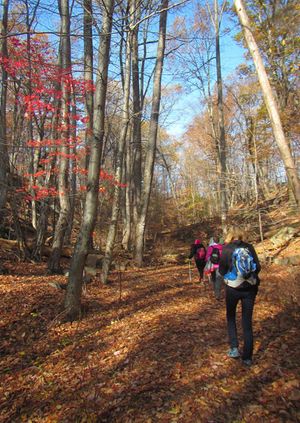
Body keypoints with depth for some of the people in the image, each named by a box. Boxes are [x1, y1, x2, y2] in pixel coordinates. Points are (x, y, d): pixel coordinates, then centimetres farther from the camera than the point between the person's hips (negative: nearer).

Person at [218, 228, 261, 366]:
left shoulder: (226, 249, -6)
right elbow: (258, 267, 0)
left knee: (230, 317, 21)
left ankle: (234, 348, 13)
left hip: (232, 288, -2)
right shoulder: (249, 247, -1)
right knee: (247, 322, 12)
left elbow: (222, 270, -4)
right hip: (250, 288, 2)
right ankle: (247, 357, 15)